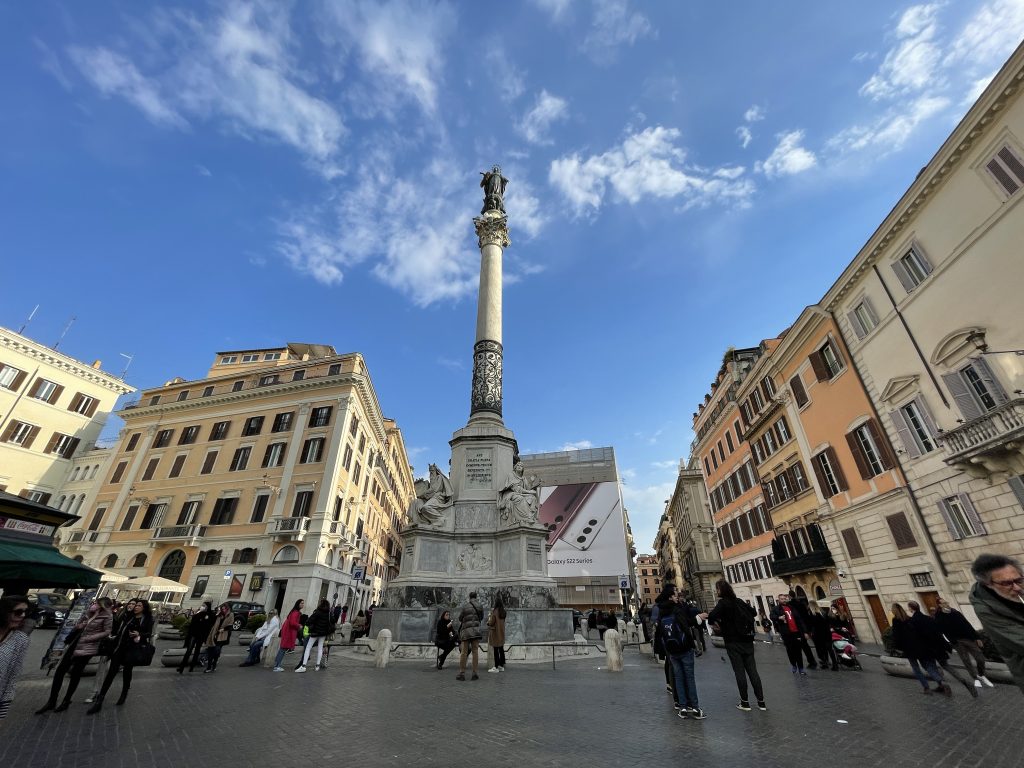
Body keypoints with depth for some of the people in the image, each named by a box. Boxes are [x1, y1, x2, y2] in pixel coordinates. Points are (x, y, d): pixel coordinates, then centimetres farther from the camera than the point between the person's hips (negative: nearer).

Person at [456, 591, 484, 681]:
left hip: (465, 630, 0)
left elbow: (460, 618, 7)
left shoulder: (464, 607, 2)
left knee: (464, 652, 4)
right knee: (475, 651, 4)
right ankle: (474, 673, 3)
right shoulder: (479, 607, 6)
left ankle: (462, 673, 7)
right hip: (475, 629, 0)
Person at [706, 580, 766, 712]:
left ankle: (745, 703, 11)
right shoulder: (739, 601, 6)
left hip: (733, 642, -6)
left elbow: (712, 616, -28)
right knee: (752, 670, 10)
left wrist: (711, 620, -7)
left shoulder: (723, 603, -14)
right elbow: (752, 612, 19)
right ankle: (761, 702, 13)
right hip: (747, 640, 6)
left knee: (739, 672, 4)